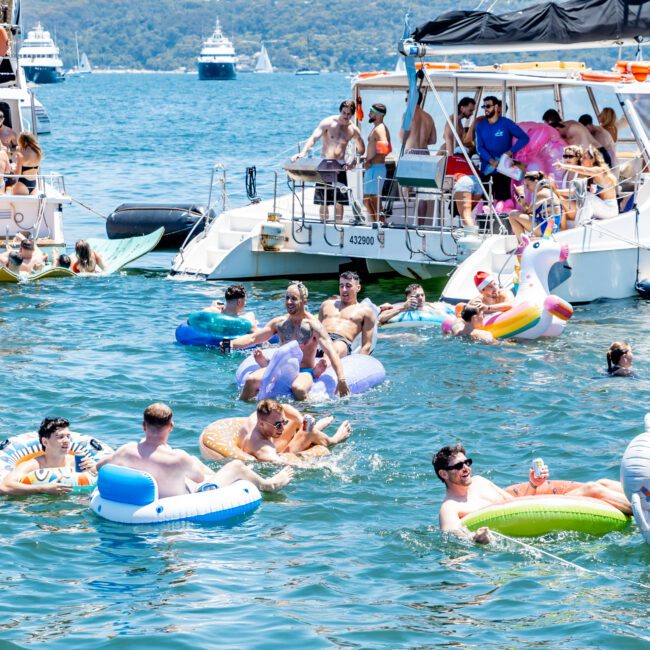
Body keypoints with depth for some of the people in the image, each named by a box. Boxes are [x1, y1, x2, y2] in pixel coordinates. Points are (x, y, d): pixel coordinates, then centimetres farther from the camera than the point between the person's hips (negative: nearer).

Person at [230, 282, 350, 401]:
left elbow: (331, 352, -15)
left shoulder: (313, 325, -7)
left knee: (298, 388, -39)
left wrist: (341, 380, -26)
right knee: (251, 380, -19)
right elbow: (252, 338, 15)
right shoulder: (279, 322, 9)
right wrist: (230, 345, 0)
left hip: (304, 372, -5)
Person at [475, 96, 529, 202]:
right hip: (486, 168, 3)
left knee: (503, 198, -6)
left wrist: (510, 151, -16)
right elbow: (480, 147, -2)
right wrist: (491, 161, -19)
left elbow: (524, 138, -4)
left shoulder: (506, 123, -2)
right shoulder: (480, 126, 7)